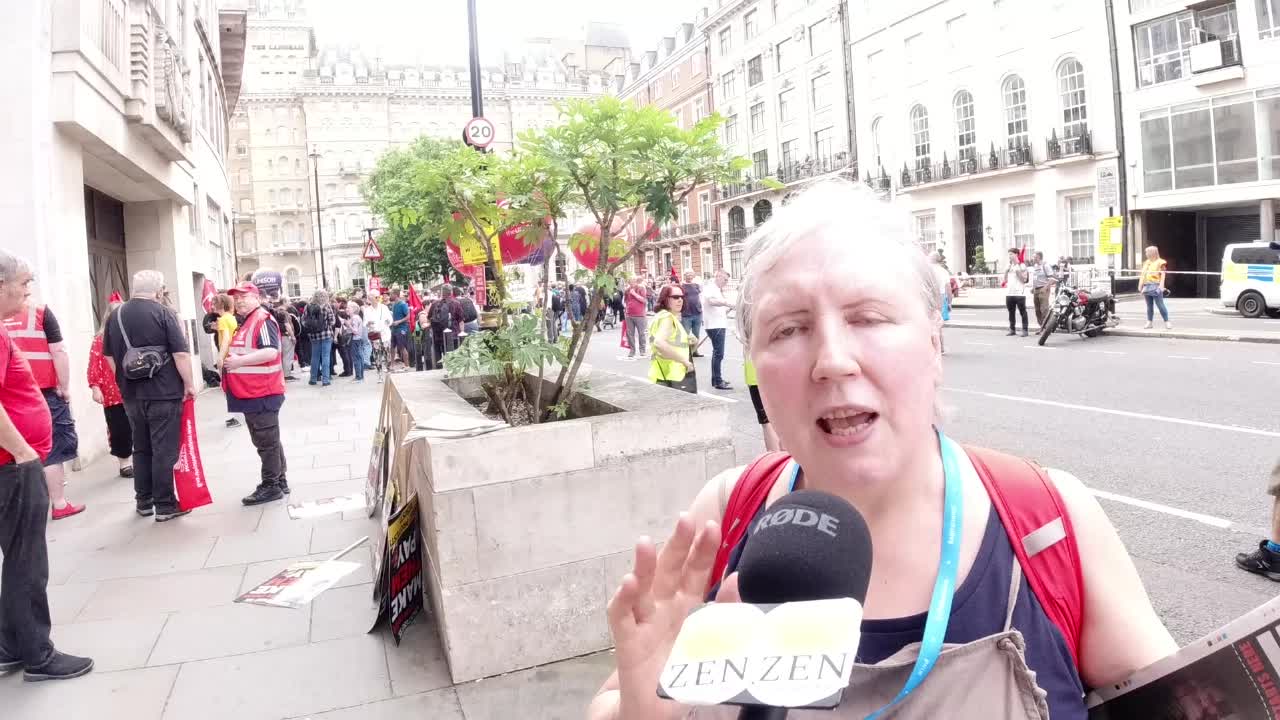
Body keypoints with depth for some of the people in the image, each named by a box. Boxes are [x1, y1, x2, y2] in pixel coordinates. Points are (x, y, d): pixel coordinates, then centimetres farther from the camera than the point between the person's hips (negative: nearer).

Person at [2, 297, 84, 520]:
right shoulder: (40, 312, -7)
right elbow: (58, 352, -11)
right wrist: (65, 386, -4)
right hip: (44, 391, -4)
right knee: (53, 446, 3)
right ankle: (59, 504, 5)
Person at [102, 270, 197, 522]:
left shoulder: (115, 316, 8)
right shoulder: (163, 313, -10)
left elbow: (109, 356, 15)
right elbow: (181, 354, -15)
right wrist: (188, 384, -5)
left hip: (131, 394, 6)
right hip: (163, 393, -6)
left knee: (141, 449, 16)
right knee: (164, 451, 0)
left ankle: (143, 502, 22)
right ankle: (165, 506, 3)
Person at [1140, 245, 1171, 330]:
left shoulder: (1160, 262, -1)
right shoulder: (1146, 262, 18)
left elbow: (1163, 274, -5)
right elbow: (1143, 275, 19)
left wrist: (1161, 285, -14)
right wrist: (1140, 286, 15)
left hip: (1155, 286, -6)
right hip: (1147, 286, 6)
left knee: (1160, 305, -8)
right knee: (1149, 305, 9)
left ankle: (1167, 322, -5)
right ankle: (1149, 322, 12)